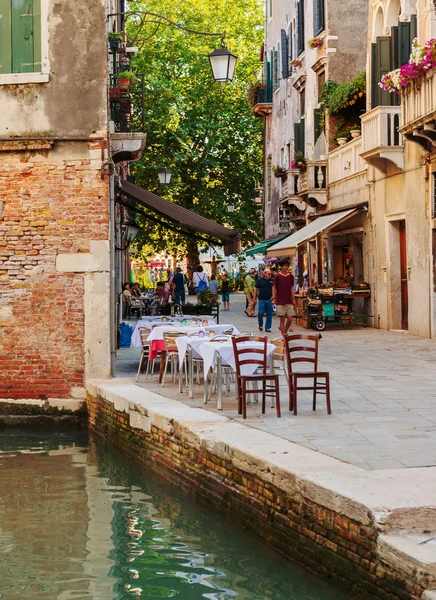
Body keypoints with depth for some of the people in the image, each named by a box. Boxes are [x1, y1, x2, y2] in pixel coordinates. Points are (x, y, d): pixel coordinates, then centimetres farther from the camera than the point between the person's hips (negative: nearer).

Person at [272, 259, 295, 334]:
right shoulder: (277, 276, -2)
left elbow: (292, 288, 15)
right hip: (280, 302, -3)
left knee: (290, 319, -2)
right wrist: (274, 298, -5)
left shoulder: (291, 276, 8)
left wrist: (293, 299, 13)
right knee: (282, 319, -3)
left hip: (289, 301, 3)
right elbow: (274, 288, 2)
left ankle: (285, 332, 21)